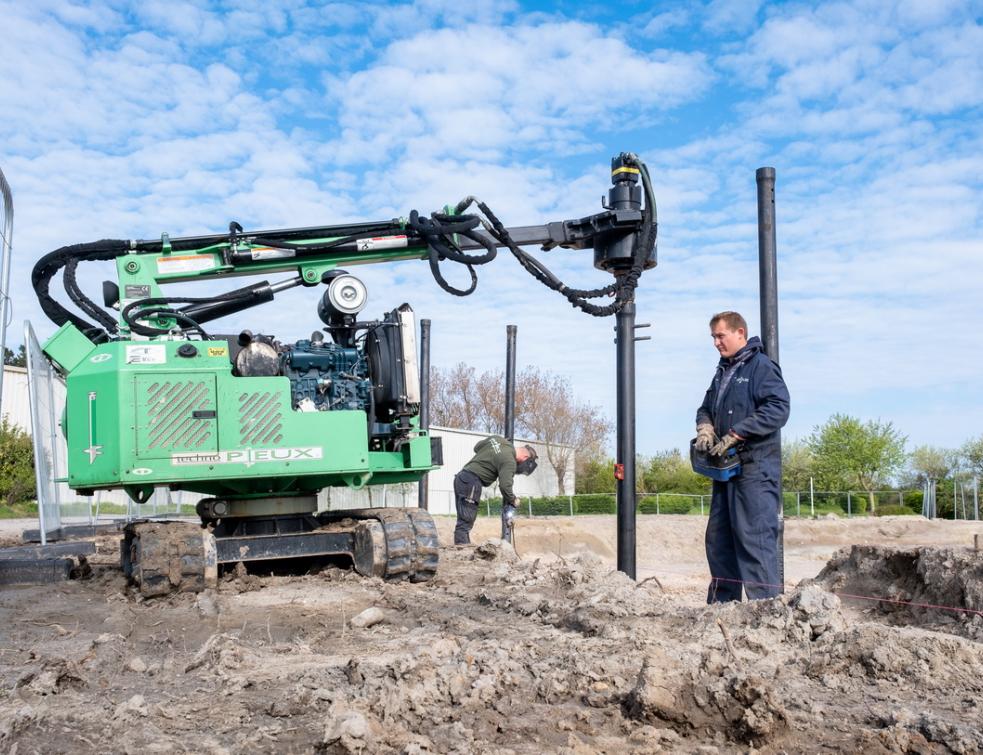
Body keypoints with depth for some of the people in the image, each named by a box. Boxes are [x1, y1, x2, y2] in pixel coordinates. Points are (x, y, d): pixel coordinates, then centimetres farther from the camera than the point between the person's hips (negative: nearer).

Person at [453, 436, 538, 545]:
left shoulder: (497, 438, 11)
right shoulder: (510, 462, -12)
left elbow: (476, 447, 23)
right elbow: (505, 486, -17)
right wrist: (513, 500, 0)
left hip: (461, 477, 9)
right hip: (471, 483, -9)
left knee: (464, 520, 11)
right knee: (465, 523, -10)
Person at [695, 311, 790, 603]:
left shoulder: (762, 367, -7)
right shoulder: (723, 371, 20)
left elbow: (778, 410, -19)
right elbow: (706, 408, 27)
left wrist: (734, 435, -20)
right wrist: (705, 428, 3)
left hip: (755, 469, -9)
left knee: (755, 538, -11)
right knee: (718, 539, 11)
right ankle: (721, 603, 19)